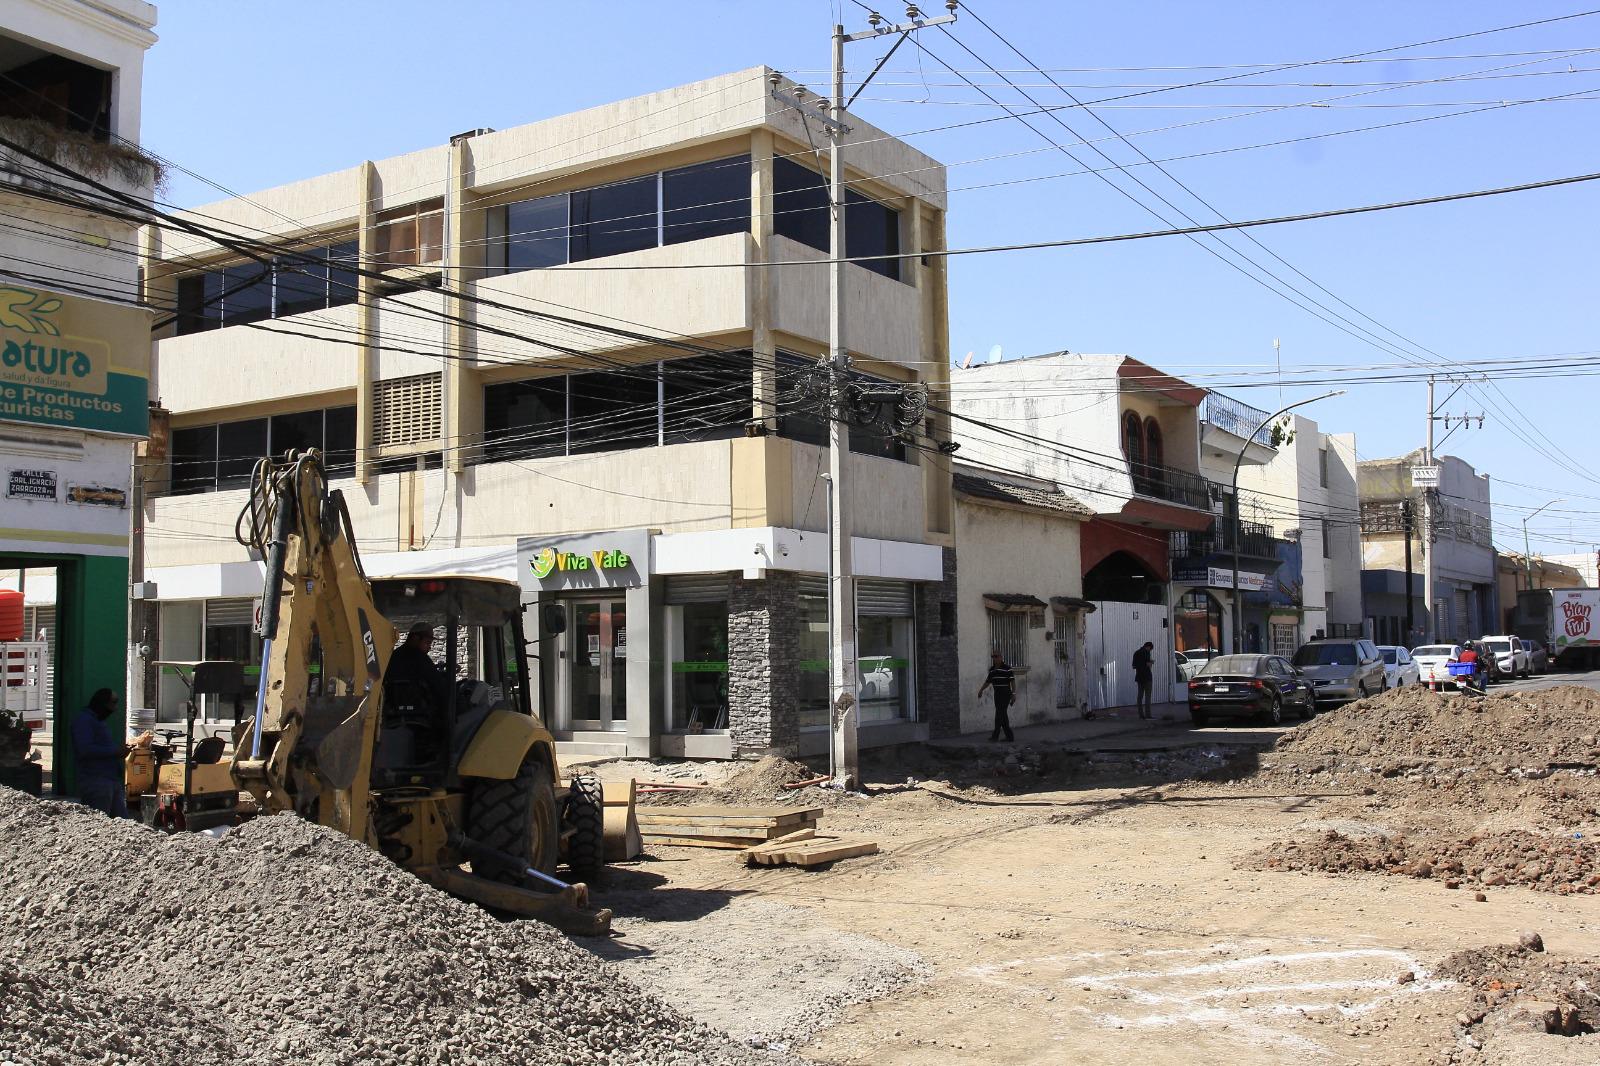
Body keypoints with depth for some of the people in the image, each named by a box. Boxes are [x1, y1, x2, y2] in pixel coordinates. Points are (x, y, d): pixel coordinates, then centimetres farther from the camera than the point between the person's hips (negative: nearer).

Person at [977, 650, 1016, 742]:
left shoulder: (1007, 669, -8)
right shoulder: (992, 669, 12)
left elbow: (1012, 681, -10)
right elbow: (988, 681, 22)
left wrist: (1014, 694, -15)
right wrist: (981, 690, 16)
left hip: (1005, 694, -7)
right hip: (997, 695, 7)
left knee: (1000, 714, -10)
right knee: (1003, 716, 7)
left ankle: (995, 735, -9)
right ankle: (1009, 737, 11)